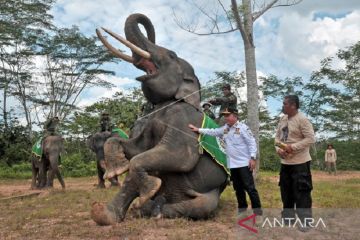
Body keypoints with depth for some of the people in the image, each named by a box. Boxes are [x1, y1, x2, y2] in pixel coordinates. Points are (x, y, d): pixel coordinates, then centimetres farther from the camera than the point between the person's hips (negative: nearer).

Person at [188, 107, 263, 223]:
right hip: (232, 164, 7)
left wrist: (252, 158, -18)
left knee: (250, 188, -7)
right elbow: (212, 132, 21)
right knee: (238, 189, 14)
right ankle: (242, 211, 25)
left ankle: (258, 212, 0)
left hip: (244, 163, -7)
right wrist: (198, 130, 21)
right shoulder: (224, 129, 12)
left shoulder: (243, 127, -10)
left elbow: (252, 143, -12)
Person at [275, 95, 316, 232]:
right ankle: (288, 216, 32)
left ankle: (305, 221, 12)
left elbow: (311, 138, -19)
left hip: (300, 162, -8)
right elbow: (277, 137, 13)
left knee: (301, 192, -1)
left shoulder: (302, 119, -15)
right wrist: (278, 149, -6)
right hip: (285, 162, 8)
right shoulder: (283, 119, 8)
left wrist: (293, 147, -22)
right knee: (286, 191, 17)